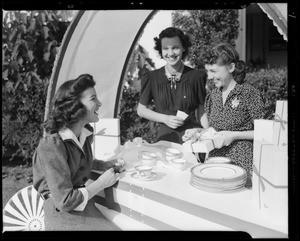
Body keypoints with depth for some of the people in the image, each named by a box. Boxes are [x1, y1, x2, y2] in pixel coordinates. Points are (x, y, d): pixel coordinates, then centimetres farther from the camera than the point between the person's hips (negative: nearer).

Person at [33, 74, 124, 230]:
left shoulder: (85, 133, 1)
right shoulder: (52, 146, -23)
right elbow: (64, 201, -23)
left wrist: (105, 165, 5)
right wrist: (101, 183, -14)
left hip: (85, 203, 7)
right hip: (63, 212, -7)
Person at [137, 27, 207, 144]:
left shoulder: (196, 76, 3)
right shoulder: (152, 77, 3)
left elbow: (202, 111, 7)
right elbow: (141, 110, 9)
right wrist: (165, 119, -3)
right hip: (165, 135, 0)